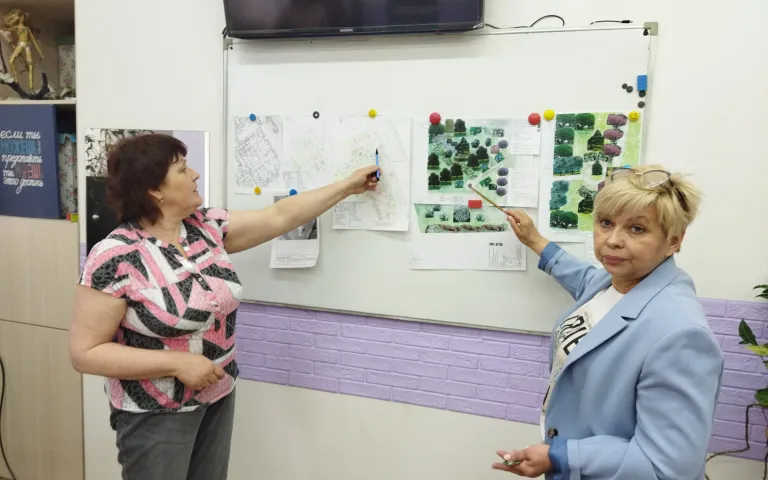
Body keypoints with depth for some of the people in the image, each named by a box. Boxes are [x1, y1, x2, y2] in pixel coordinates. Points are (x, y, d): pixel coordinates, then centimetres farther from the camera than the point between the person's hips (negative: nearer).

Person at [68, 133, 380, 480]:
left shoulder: (207, 226, -2)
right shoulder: (115, 258, -20)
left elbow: (279, 217, 5)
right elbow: (84, 353, -17)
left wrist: (348, 185, 9)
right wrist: (177, 363, -23)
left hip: (217, 398, 6)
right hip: (156, 414, -6)